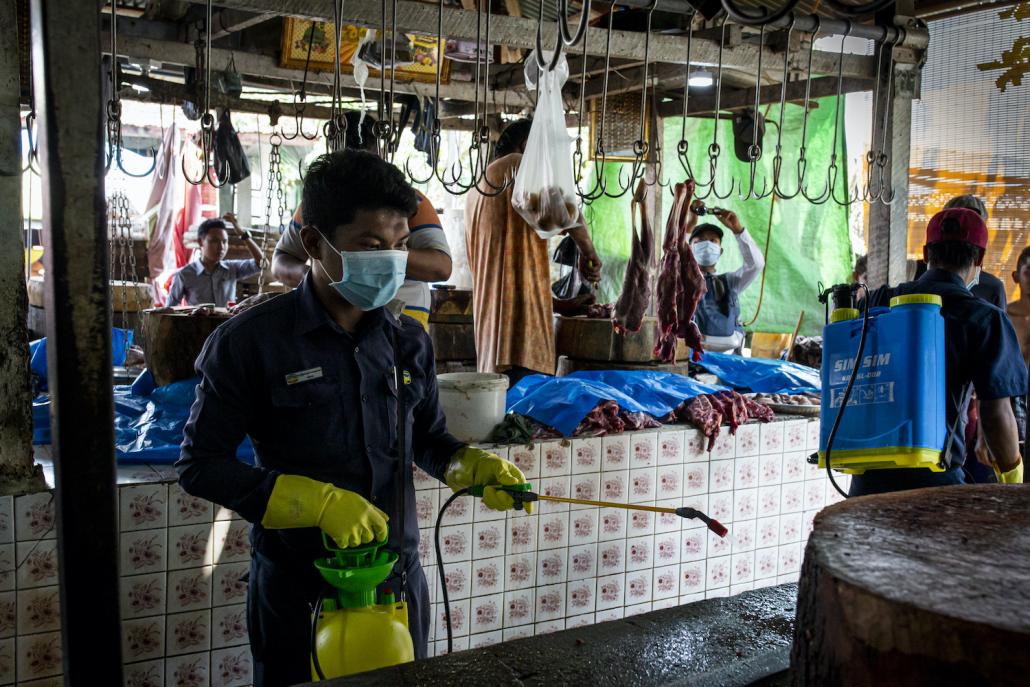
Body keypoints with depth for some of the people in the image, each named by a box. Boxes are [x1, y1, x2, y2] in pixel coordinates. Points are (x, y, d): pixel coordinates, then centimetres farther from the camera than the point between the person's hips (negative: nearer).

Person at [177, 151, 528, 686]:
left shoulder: (408, 340, 2)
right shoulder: (250, 341, -13)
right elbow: (200, 465, -13)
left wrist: (475, 467, -9)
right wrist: (316, 502, -23)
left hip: (399, 580, 4)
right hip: (296, 589, -4)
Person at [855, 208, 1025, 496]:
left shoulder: (879, 301, 8)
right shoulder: (983, 317, -5)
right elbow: (996, 413, -9)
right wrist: (1011, 472, 8)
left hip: (868, 475, 5)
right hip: (932, 477, -5)